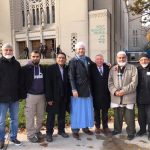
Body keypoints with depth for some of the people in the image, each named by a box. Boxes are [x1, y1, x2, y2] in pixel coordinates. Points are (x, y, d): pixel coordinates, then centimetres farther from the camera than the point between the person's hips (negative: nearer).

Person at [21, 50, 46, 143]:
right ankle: (31, 135, 17)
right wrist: (24, 95, -10)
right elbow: (22, 83, -6)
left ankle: (37, 131, 30)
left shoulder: (43, 68, 7)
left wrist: (46, 94, 5)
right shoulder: (26, 68, -5)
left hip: (42, 95, 4)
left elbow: (45, 82, 11)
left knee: (40, 116, 13)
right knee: (30, 117, 4)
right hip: (30, 95, -4)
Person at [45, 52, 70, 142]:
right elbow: (48, 84, -10)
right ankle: (49, 133, 17)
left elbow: (68, 83, 6)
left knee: (62, 115, 14)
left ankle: (61, 130, 29)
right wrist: (49, 98, -15)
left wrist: (68, 96, 2)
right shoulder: (51, 68, -6)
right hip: (54, 97, -3)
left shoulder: (67, 69, 5)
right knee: (51, 115, 5)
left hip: (64, 97, 4)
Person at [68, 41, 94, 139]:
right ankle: (75, 130, 14)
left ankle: (86, 127, 27)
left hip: (87, 89, 5)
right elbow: (71, 77, -11)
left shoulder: (88, 60, 9)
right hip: (78, 89, -5)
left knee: (87, 109, 12)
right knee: (77, 110, 3)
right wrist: (74, 89, -17)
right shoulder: (73, 61, -6)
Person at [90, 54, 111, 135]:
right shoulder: (92, 68, -4)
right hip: (96, 94, -2)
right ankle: (97, 127, 23)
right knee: (96, 111, 10)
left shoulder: (107, 67, 3)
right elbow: (91, 80, -5)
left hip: (105, 94, 2)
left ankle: (105, 127, 23)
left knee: (105, 111, 11)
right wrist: (92, 91, -11)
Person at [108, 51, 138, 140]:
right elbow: (110, 82, 5)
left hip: (128, 97, -3)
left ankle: (131, 132, 19)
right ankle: (117, 129, 33)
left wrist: (123, 91, -17)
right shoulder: (113, 69, 11)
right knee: (117, 115, 14)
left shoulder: (133, 68, 0)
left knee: (129, 116, 1)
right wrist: (115, 91, -12)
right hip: (116, 97, 3)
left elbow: (134, 83, -8)